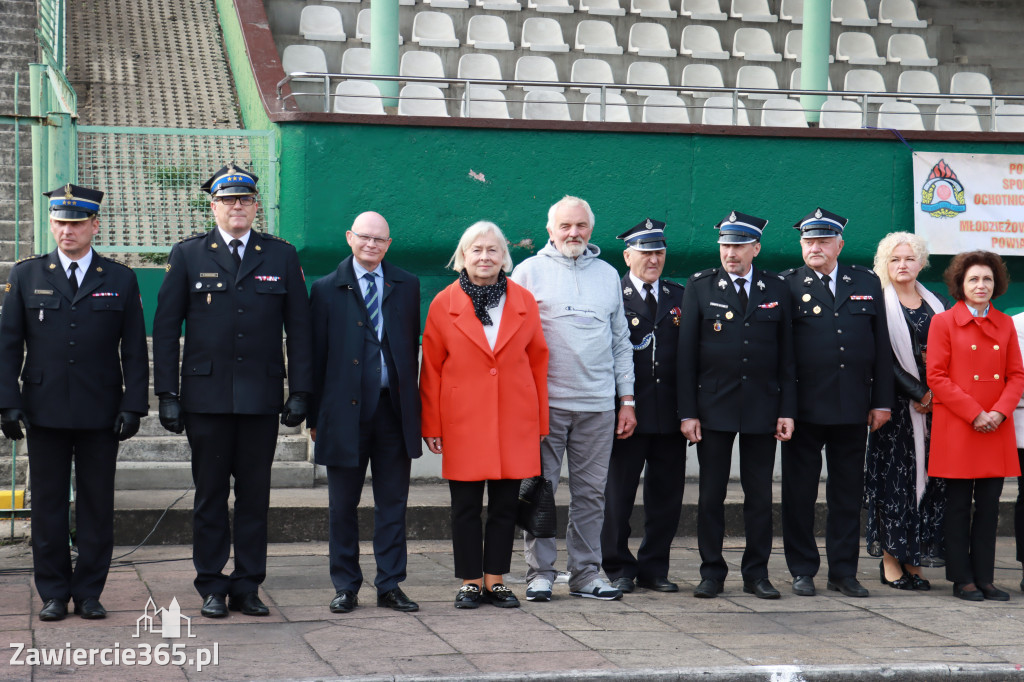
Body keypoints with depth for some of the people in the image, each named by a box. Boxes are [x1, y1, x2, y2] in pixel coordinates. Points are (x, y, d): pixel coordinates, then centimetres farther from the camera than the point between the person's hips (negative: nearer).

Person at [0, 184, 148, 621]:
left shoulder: (120, 280, 5)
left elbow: (134, 351, 5)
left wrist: (133, 405, -3)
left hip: (100, 414, 0)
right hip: (45, 412, 0)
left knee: (97, 504, 3)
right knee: (48, 504, 5)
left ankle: (89, 592, 13)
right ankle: (53, 594, 14)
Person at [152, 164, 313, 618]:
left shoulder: (281, 256, 7)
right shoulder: (188, 255, 4)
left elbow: (299, 327, 7)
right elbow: (166, 328, 3)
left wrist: (300, 391, 0)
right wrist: (168, 394, -3)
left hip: (261, 395, 1)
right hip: (206, 394, -1)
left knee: (255, 495, 5)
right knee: (210, 495, 4)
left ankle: (247, 587, 13)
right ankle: (212, 588, 13)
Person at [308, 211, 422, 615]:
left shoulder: (406, 286, 9)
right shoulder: (327, 289, 2)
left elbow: (412, 348, 11)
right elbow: (316, 357, 2)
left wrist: (411, 403, 5)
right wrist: (314, 415, -2)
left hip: (394, 410, 2)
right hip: (346, 411, -2)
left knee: (393, 503, 6)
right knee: (344, 505, 5)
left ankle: (390, 585, 14)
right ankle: (345, 587, 15)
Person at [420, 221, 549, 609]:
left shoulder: (524, 302, 7)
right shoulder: (444, 304, 2)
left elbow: (538, 362, 9)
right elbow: (431, 369, 3)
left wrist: (540, 423, 6)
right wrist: (431, 425, 0)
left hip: (514, 423, 2)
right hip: (463, 423, -1)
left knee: (505, 505, 5)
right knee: (465, 507, 2)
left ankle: (496, 581, 15)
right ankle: (471, 582, 12)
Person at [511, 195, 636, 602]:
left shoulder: (608, 274, 15)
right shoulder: (529, 271, 4)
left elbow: (621, 342, 17)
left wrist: (627, 400, 11)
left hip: (598, 404, 3)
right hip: (544, 403, -3)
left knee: (591, 492, 5)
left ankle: (586, 575, 12)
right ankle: (540, 573, 8)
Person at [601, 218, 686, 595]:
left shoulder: (681, 297, 13)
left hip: (670, 415, 4)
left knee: (666, 494, 8)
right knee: (617, 494, 3)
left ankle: (653, 568, 19)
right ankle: (618, 569, 14)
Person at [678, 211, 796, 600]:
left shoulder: (776, 289, 7)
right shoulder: (700, 287, 3)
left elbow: (786, 355, 7)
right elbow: (686, 353, 0)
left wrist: (787, 410, 0)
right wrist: (687, 412, -6)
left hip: (762, 407, 1)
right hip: (713, 407, -1)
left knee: (760, 495, 4)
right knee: (711, 494, 3)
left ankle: (756, 573, 13)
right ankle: (712, 572, 11)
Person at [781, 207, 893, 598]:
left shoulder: (866, 283, 10)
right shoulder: (787, 286, 1)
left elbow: (881, 346, 10)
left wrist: (882, 402, 4)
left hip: (853, 408, 2)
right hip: (804, 406, -2)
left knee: (848, 492, 7)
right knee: (799, 491, 4)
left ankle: (843, 571, 16)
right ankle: (802, 570, 14)